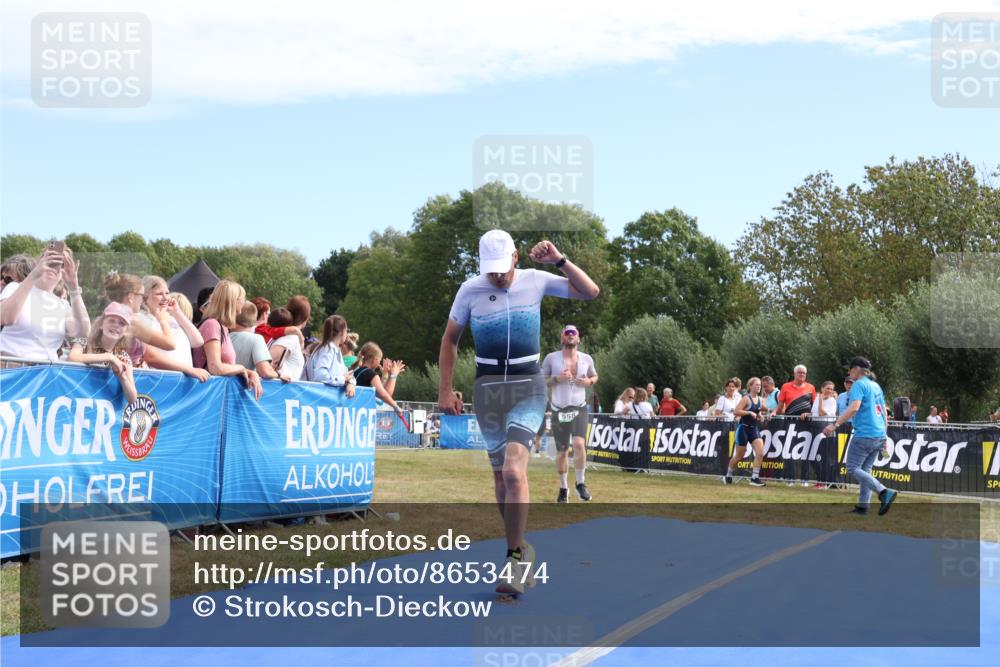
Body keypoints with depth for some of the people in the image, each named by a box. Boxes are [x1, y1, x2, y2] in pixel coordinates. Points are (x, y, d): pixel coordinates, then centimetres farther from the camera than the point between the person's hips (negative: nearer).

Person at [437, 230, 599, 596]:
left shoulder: (536, 281, -1)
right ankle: (520, 547, 25)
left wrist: (560, 260, -12)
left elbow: (591, 292, -1)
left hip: (529, 386, -2)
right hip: (488, 386, 2)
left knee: (513, 470, -20)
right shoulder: (470, 290, -1)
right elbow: (450, 339, 9)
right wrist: (445, 390, 4)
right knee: (501, 475, 8)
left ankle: (515, 557, -15)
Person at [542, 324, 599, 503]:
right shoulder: (551, 358, -1)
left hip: (579, 409, 0)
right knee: (562, 451, 6)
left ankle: (581, 484, -5)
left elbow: (594, 376, 20)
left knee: (579, 444, -21)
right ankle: (563, 488, 23)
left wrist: (589, 382, -3)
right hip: (559, 411, 0)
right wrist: (557, 378, -16)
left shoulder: (586, 358, 5)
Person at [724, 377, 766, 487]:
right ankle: (728, 476, 26)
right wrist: (750, 413, -25)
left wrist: (760, 415, 5)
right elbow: (736, 412, -21)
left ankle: (755, 478, -7)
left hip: (754, 428, 6)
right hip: (744, 428, -6)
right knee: (739, 456, 4)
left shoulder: (761, 400, 7)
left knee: (760, 453, -13)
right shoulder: (746, 399, -13)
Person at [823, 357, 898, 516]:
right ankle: (862, 506, 9)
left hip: (864, 434, -9)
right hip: (879, 435, 9)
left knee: (853, 468, -6)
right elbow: (884, 412, 22)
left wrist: (835, 424, -24)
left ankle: (884, 492, -18)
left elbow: (854, 407, -22)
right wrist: (884, 434, 27)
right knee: (865, 469, 12)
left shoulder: (859, 384, -8)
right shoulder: (876, 385, 19)